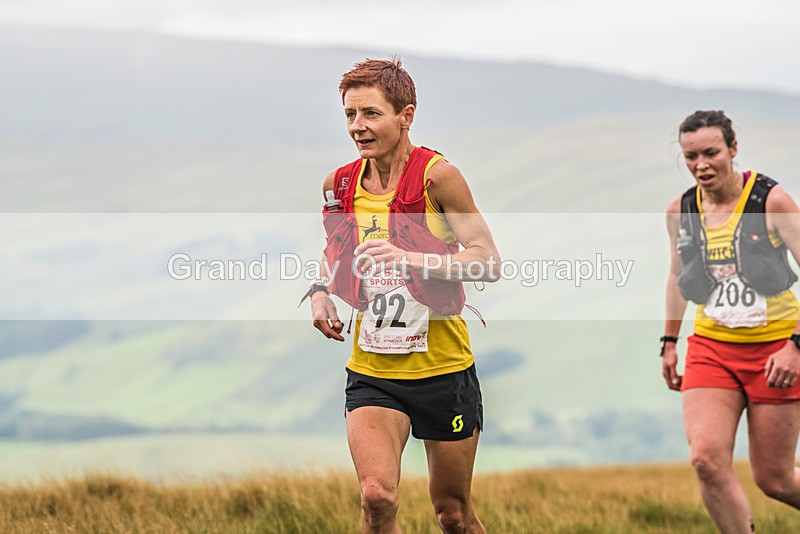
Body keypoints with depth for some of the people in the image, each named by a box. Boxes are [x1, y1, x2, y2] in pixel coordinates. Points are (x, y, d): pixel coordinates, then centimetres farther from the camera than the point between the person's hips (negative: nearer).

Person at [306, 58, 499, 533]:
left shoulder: (437, 176, -12)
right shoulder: (339, 185, 2)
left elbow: (489, 261, -14)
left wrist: (412, 259, -26)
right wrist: (321, 291, 2)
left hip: (443, 367, -2)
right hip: (371, 372, 3)